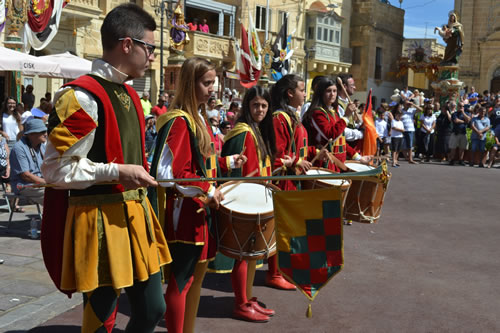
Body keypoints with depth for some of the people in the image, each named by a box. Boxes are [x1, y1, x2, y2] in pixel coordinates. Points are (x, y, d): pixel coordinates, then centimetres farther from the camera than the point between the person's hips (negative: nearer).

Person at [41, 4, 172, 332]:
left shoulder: (130, 94, 12)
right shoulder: (80, 97, -16)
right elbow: (56, 170, -17)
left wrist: (139, 173, 11)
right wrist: (117, 172, -21)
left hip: (135, 214, 9)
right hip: (100, 223, -8)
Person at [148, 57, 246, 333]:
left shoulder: (200, 118, 12)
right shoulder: (179, 121, -17)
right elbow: (168, 172, -24)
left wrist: (228, 162, 14)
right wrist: (208, 191, -21)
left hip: (201, 209, 10)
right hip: (184, 211, -10)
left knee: (198, 272, 18)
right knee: (181, 279, 1)